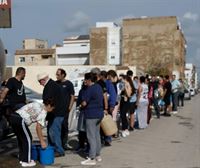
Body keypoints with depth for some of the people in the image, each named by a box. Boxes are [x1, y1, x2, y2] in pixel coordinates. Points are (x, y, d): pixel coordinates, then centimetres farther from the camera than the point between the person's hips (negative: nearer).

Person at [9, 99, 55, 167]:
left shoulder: (37, 105, 24)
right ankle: (26, 161, 11)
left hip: (13, 116, 9)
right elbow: (38, 127, -4)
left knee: (21, 138, 22)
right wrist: (42, 141, 4)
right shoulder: (43, 111, -2)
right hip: (20, 120, -9)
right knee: (27, 139, 5)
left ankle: (22, 158, 32)